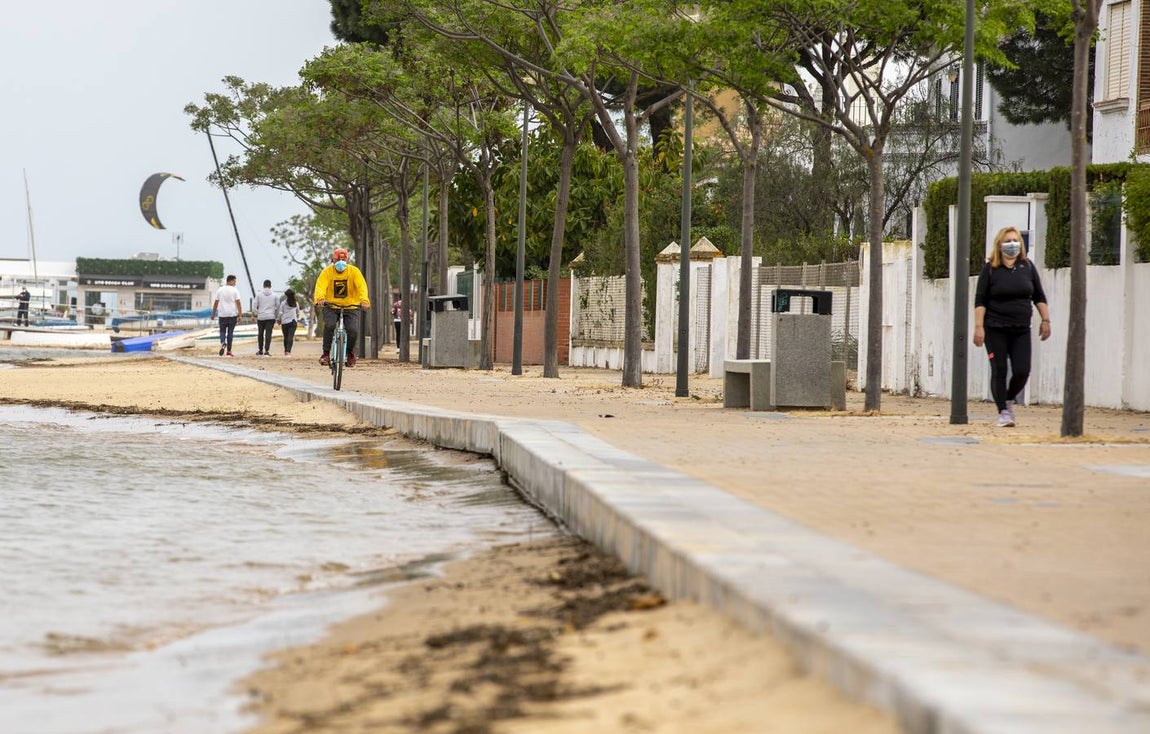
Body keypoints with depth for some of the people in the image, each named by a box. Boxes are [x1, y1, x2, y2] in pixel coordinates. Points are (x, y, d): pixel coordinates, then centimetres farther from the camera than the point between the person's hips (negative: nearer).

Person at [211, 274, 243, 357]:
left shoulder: (220, 290, 4)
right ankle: (229, 351, 6)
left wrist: (213, 314, 15)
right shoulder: (234, 291, -4)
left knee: (222, 331, 9)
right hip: (232, 315, -1)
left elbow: (216, 303, 6)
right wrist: (240, 315, -9)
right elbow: (238, 303, -9)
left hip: (222, 315, 1)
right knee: (230, 332, 6)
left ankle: (222, 343, -21)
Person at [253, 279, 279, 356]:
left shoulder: (259, 294, -1)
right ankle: (266, 351, -11)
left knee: (260, 334, 13)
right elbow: (278, 306, 5)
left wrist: (257, 312, 12)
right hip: (271, 317, 0)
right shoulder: (274, 295, 2)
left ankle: (260, 350, 20)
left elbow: (254, 307, -5)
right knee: (268, 334, -3)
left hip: (261, 317, 0)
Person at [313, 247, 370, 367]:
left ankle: (350, 352, 11)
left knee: (353, 330, -20)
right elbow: (320, 286, -19)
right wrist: (320, 298, -42)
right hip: (331, 307, 0)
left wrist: (364, 300, -37)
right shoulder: (327, 272, -5)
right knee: (329, 325, -30)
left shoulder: (354, 271, -4)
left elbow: (361, 286, -18)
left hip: (351, 307, 0)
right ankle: (326, 353, -15)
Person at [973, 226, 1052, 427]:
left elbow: (1039, 296, 14)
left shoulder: (1027, 267, 8)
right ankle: (1003, 411, 5)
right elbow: (980, 300, -3)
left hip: (1021, 330, 3)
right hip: (995, 329, -3)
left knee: (1022, 371, -5)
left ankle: (1009, 399, 22)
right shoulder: (990, 269, -1)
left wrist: (1045, 320, 6)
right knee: (999, 371, -4)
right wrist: (978, 326, -11)